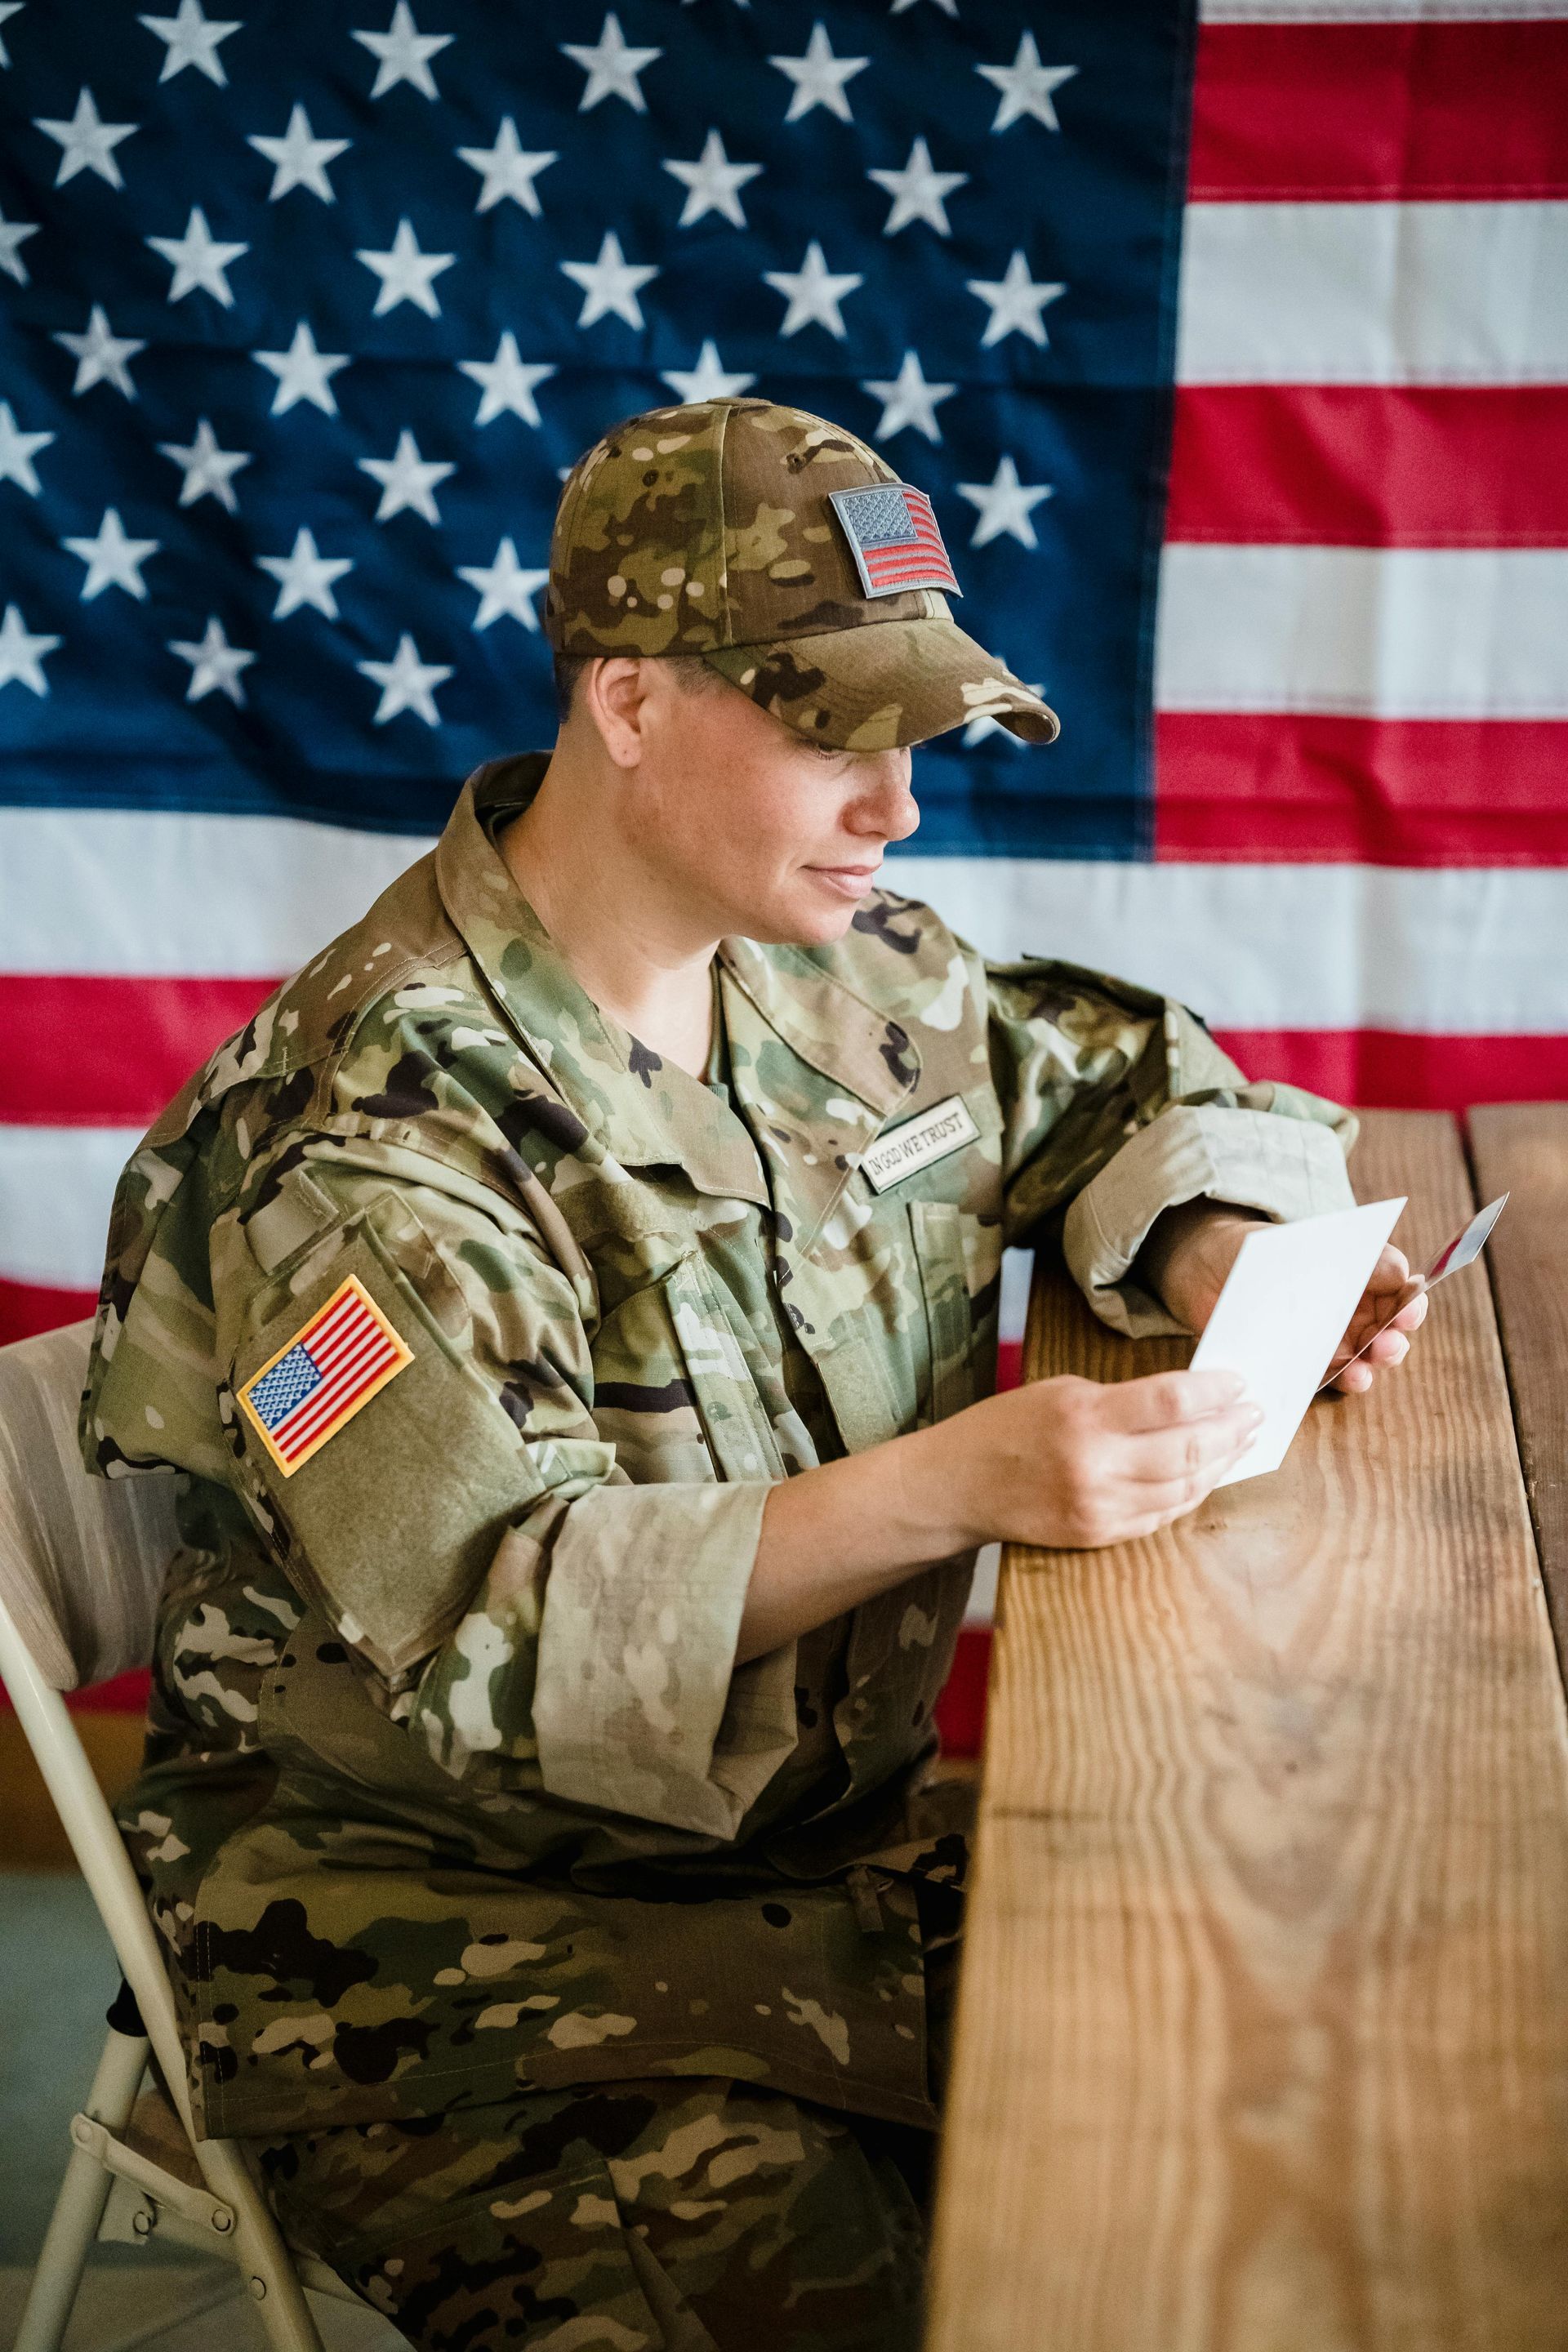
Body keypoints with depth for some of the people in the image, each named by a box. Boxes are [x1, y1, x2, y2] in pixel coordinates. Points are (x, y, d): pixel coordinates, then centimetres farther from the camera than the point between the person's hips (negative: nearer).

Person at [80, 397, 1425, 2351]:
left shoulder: (845, 971, 2)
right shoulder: (375, 1127, -21)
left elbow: (1120, 1079, 18)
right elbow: (497, 1627, -28)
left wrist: (1240, 1263, -4)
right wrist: (953, 1486, -37)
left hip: (821, 1820, 7)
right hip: (439, 1911, -6)